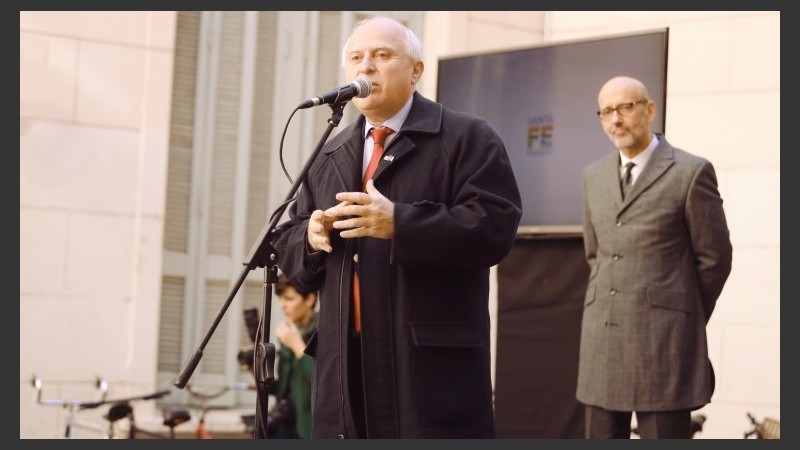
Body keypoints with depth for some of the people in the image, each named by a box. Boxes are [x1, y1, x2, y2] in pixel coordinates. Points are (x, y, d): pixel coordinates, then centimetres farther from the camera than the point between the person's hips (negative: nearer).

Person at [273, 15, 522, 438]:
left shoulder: (467, 138, 1)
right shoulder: (329, 157, 21)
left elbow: (494, 226, -12)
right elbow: (289, 244, 21)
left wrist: (399, 223, -21)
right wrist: (311, 234, -4)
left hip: (432, 360, -6)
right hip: (344, 361, 6)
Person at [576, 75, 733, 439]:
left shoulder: (691, 173, -4)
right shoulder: (594, 176, 13)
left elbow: (714, 258, 0)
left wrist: (688, 321, 8)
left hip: (664, 340, -5)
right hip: (602, 338, 5)